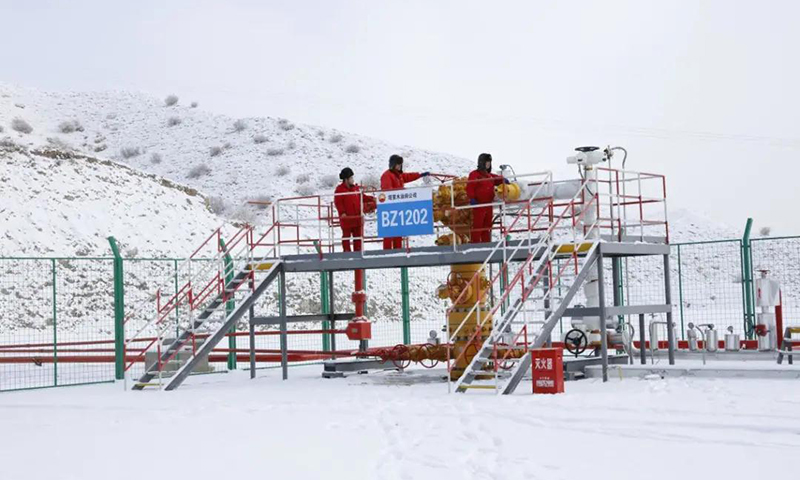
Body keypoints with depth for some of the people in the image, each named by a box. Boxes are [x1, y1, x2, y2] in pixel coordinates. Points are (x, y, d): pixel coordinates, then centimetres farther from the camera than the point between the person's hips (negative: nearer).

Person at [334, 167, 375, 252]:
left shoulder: (356, 188, 11)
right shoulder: (339, 189, -8)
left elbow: (362, 197, 20)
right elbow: (338, 202, -13)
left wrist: (371, 199, 6)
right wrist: (342, 212, -22)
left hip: (357, 217, 6)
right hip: (346, 217, -6)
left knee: (358, 235, 9)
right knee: (346, 235, 2)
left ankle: (358, 250, 16)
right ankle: (347, 251, 7)